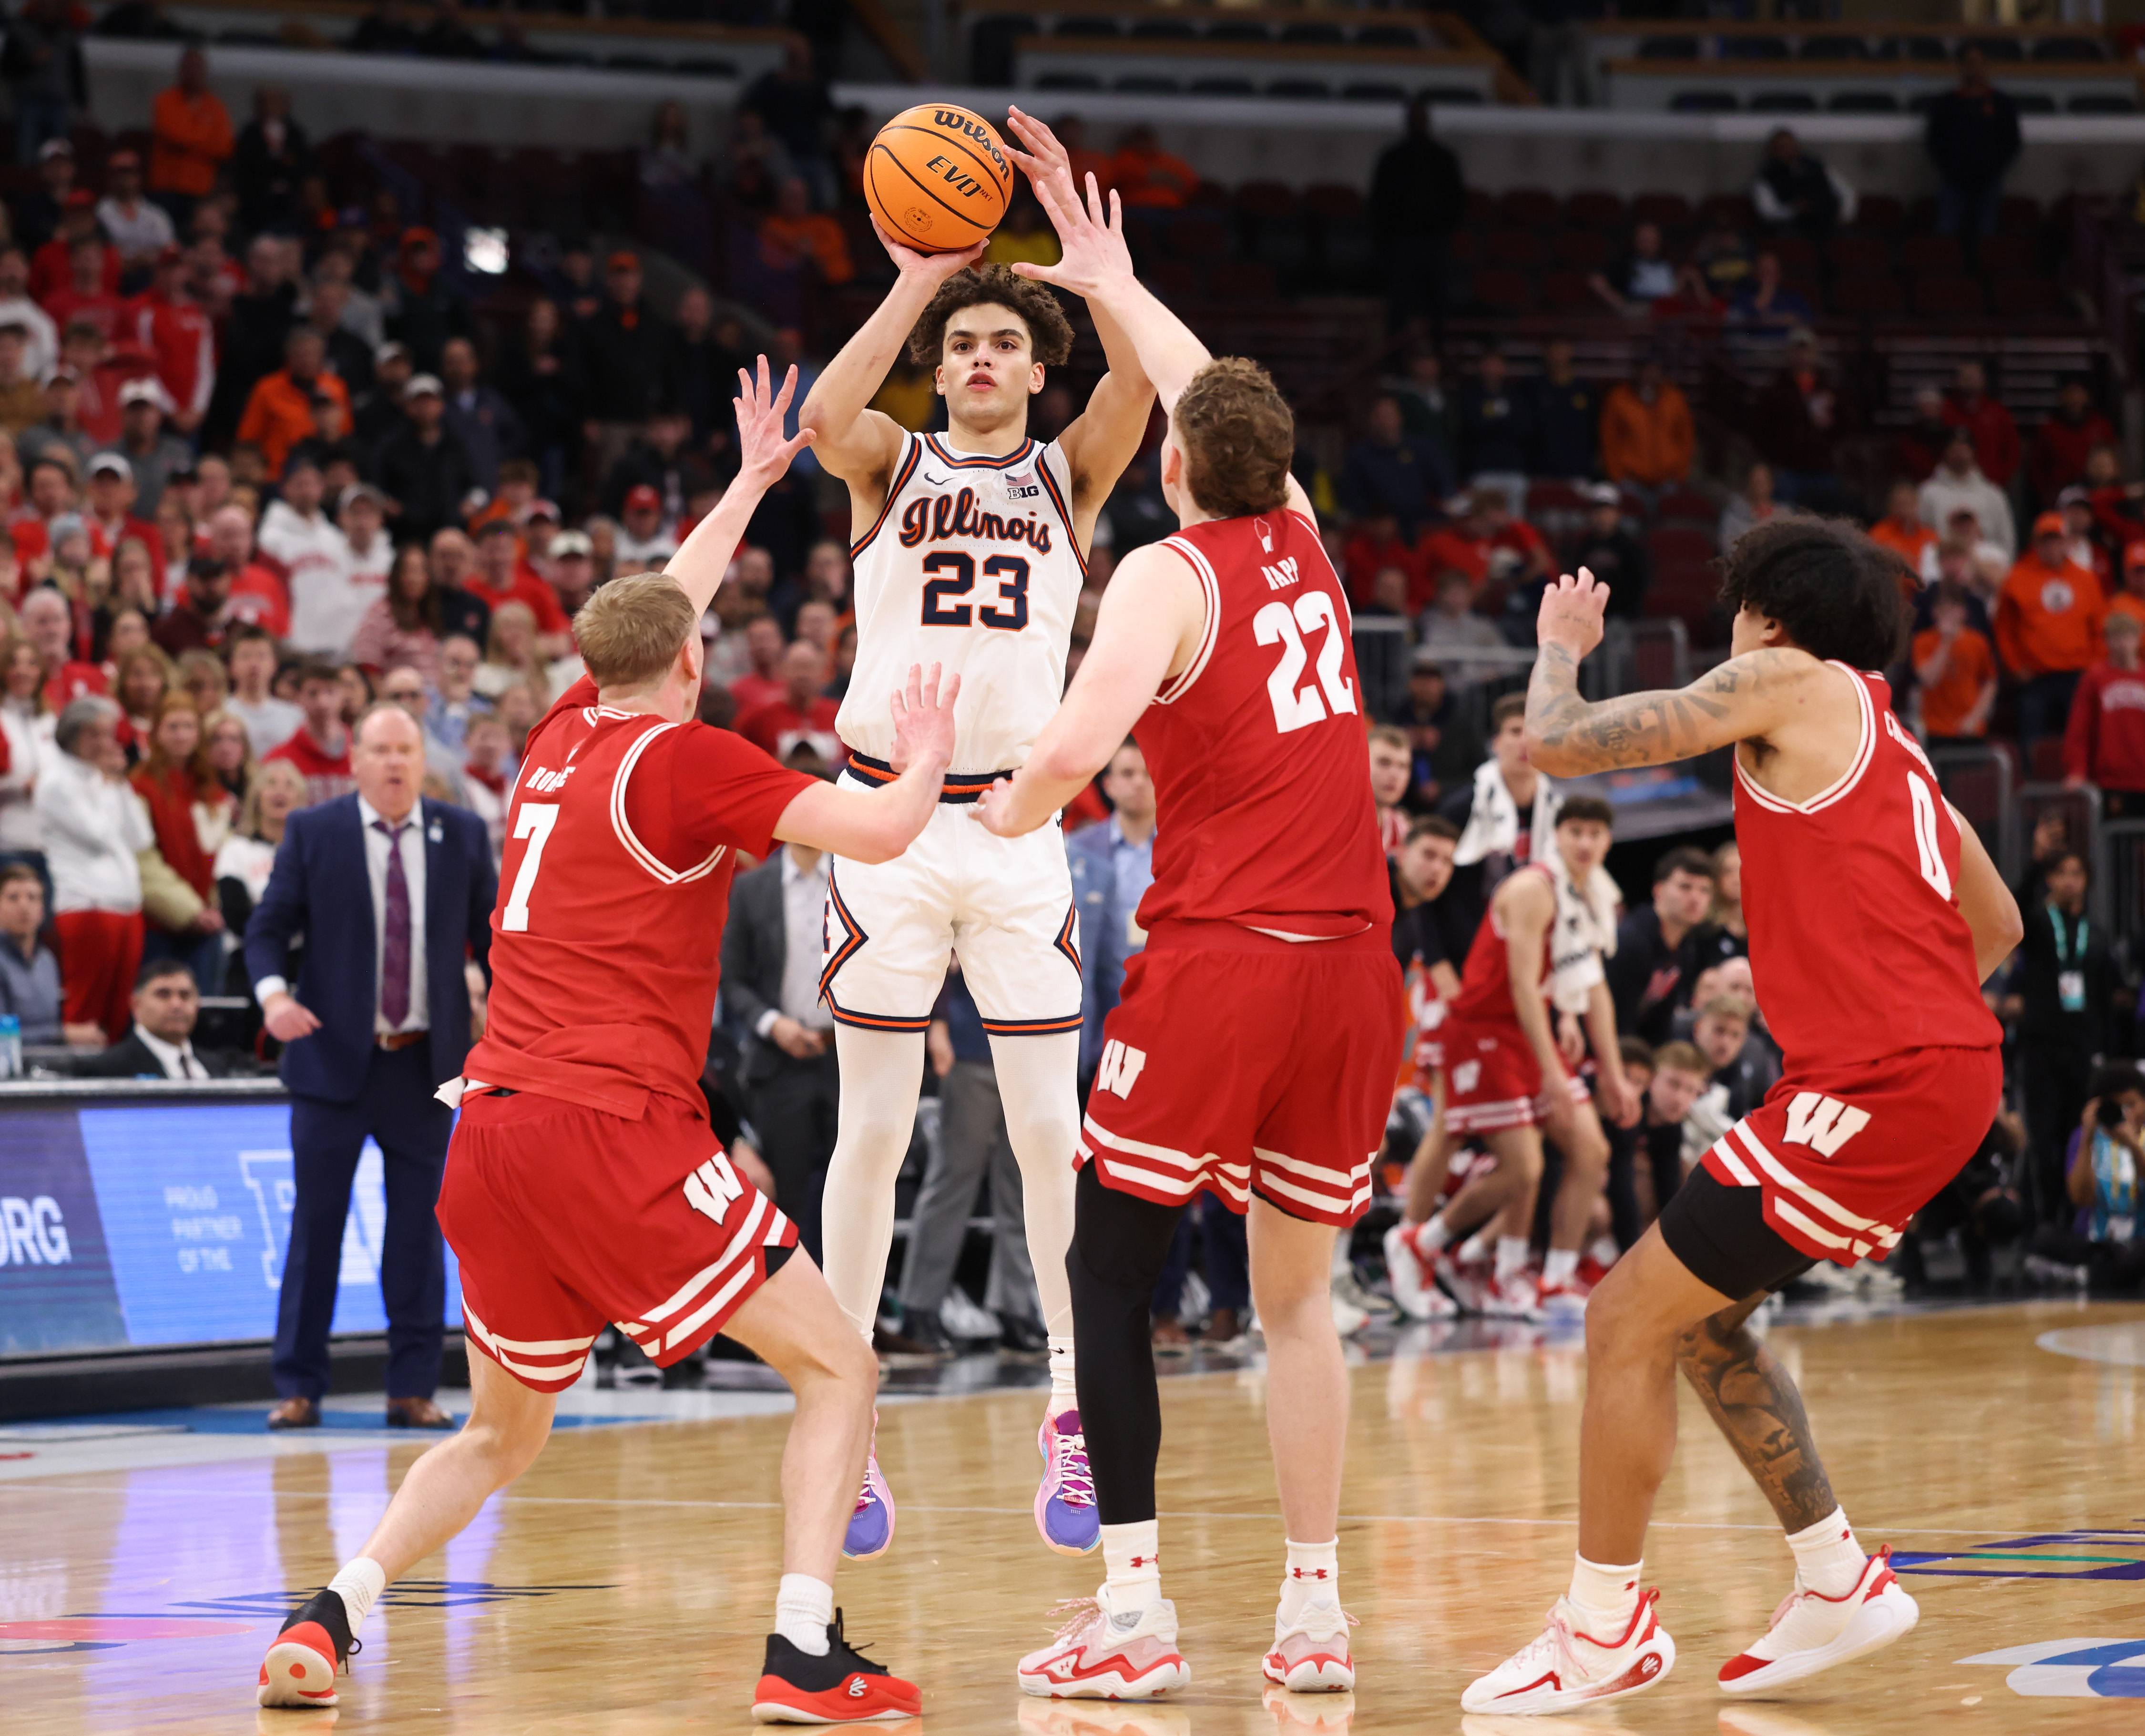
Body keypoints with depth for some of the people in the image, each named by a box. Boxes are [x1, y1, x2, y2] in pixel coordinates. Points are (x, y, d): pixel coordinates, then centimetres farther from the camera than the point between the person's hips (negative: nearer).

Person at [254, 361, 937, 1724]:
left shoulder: (565, 736, 17)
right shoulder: (684, 757, -3)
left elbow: (653, 613, 36)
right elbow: (879, 832, -9)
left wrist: (754, 481, 47)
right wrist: (926, 752, 12)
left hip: (492, 1126, 7)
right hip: (613, 1125, -7)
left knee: (504, 1433, 22)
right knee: (838, 1368, 0)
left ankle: (328, 1618, 4)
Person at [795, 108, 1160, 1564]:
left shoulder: (1070, 474, 8)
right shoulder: (893, 463, 7)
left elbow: (1140, 381, -13)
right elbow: (825, 418, -17)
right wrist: (914, 283, -18)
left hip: (1018, 828, 1)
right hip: (889, 821, 0)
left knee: (1052, 1131, -2)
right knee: (872, 1132, 3)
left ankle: (1078, 1418, 5)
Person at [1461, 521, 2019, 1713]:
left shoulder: (1791, 681, -4)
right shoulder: (1889, 741, 21)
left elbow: (1559, 745, -7)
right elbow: (1999, 929, 27)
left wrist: (1561, 643, 13)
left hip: (1878, 1082, -9)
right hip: (1948, 1069, 9)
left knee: (1630, 1321, -3)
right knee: (1701, 1317, 21)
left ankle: (1605, 1630, 5)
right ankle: (1840, 1584, 22)